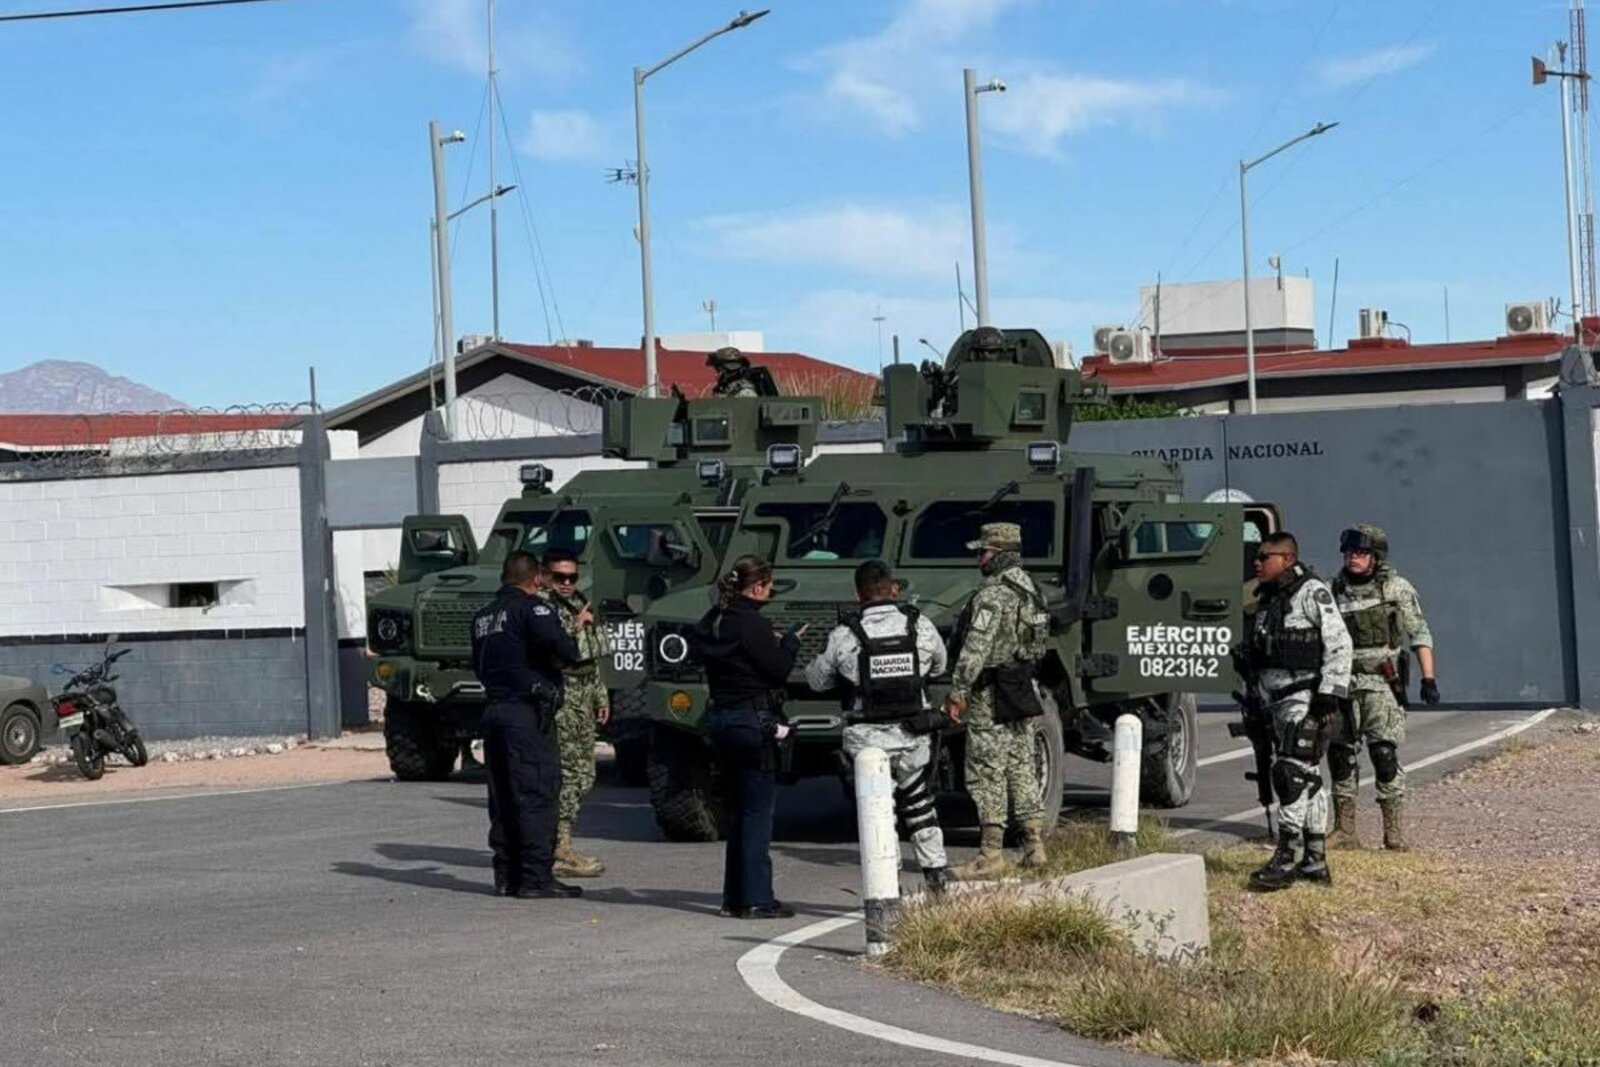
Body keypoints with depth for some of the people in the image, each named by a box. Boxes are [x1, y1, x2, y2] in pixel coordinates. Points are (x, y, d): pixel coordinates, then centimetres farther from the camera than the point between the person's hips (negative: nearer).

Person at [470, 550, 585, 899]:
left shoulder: (483, 616, 18)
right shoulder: (530, 607, -8)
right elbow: (557, 643, -22)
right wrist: (572, 650, -3)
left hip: (494, 710, 8)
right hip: (527, 712, -8)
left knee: (503, 796, 11)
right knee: (538, 795, -6)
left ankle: (507, 875, 13)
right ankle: (536, 877, -8)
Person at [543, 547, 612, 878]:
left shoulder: (578, 605, 20)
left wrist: (601, 695, 24)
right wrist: (576, 626, -19)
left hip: (583, 701, 10)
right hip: (559, 700, -10)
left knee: (584, 774, 11)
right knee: (566, 773, -10)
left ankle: (560, 844, 18)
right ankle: (561, 851, -8)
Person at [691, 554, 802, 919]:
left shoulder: (714, 620, 8)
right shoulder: (751, 624, -16)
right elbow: (778, 672, -14)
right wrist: (790, 643, 4)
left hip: (721, 719, 8)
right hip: (754, 721, -8)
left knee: (737, 810, 15)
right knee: (758, 812, -3)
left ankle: (734, 896, 18)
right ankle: (756, 899, -3)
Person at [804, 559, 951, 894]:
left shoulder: (844, 636, -7)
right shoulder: (920, 625, -1)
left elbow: (817, 680, 6)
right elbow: (939, 665, 16)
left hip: (868, 738, -2)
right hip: (914, 735, 2)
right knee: (919, 805, 19)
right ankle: (936, 871, 18)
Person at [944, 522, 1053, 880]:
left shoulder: (993, 595, -18)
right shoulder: (1028, 588, 12)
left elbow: (976, 649, -22)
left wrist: (958, 692, -18)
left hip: (991, 698, -9)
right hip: (1022, 692, 9)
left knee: (987, 774, -5)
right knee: (1021, 768, 14)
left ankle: (990, 856, -4)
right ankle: (1034, 846, 16)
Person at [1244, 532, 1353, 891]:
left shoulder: (1313, 592, -10)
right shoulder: (1267, 599, 16)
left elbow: (1339, 644, -15)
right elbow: (1258, 654, 23)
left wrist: (1329, 694, -20)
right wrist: (1257, 701, 21)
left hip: (1307, 699, -9)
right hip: (1278, 700, 9)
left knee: (1293, 773, -15)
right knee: (1309, 779, 11)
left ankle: (1286, 859, -16)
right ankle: (1315, 861, 15)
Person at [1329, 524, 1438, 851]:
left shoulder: (1397, 588, -1)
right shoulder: (1334, 590, 10)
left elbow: (1420, 634, 0)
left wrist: (1428, 679, -8)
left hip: (1382, 681, -4)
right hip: (1343, 682, 4)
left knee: (1385, 751, -10)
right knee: (1339, 753, 3)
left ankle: (1393, 830, -6)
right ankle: (1345, 830, 11)